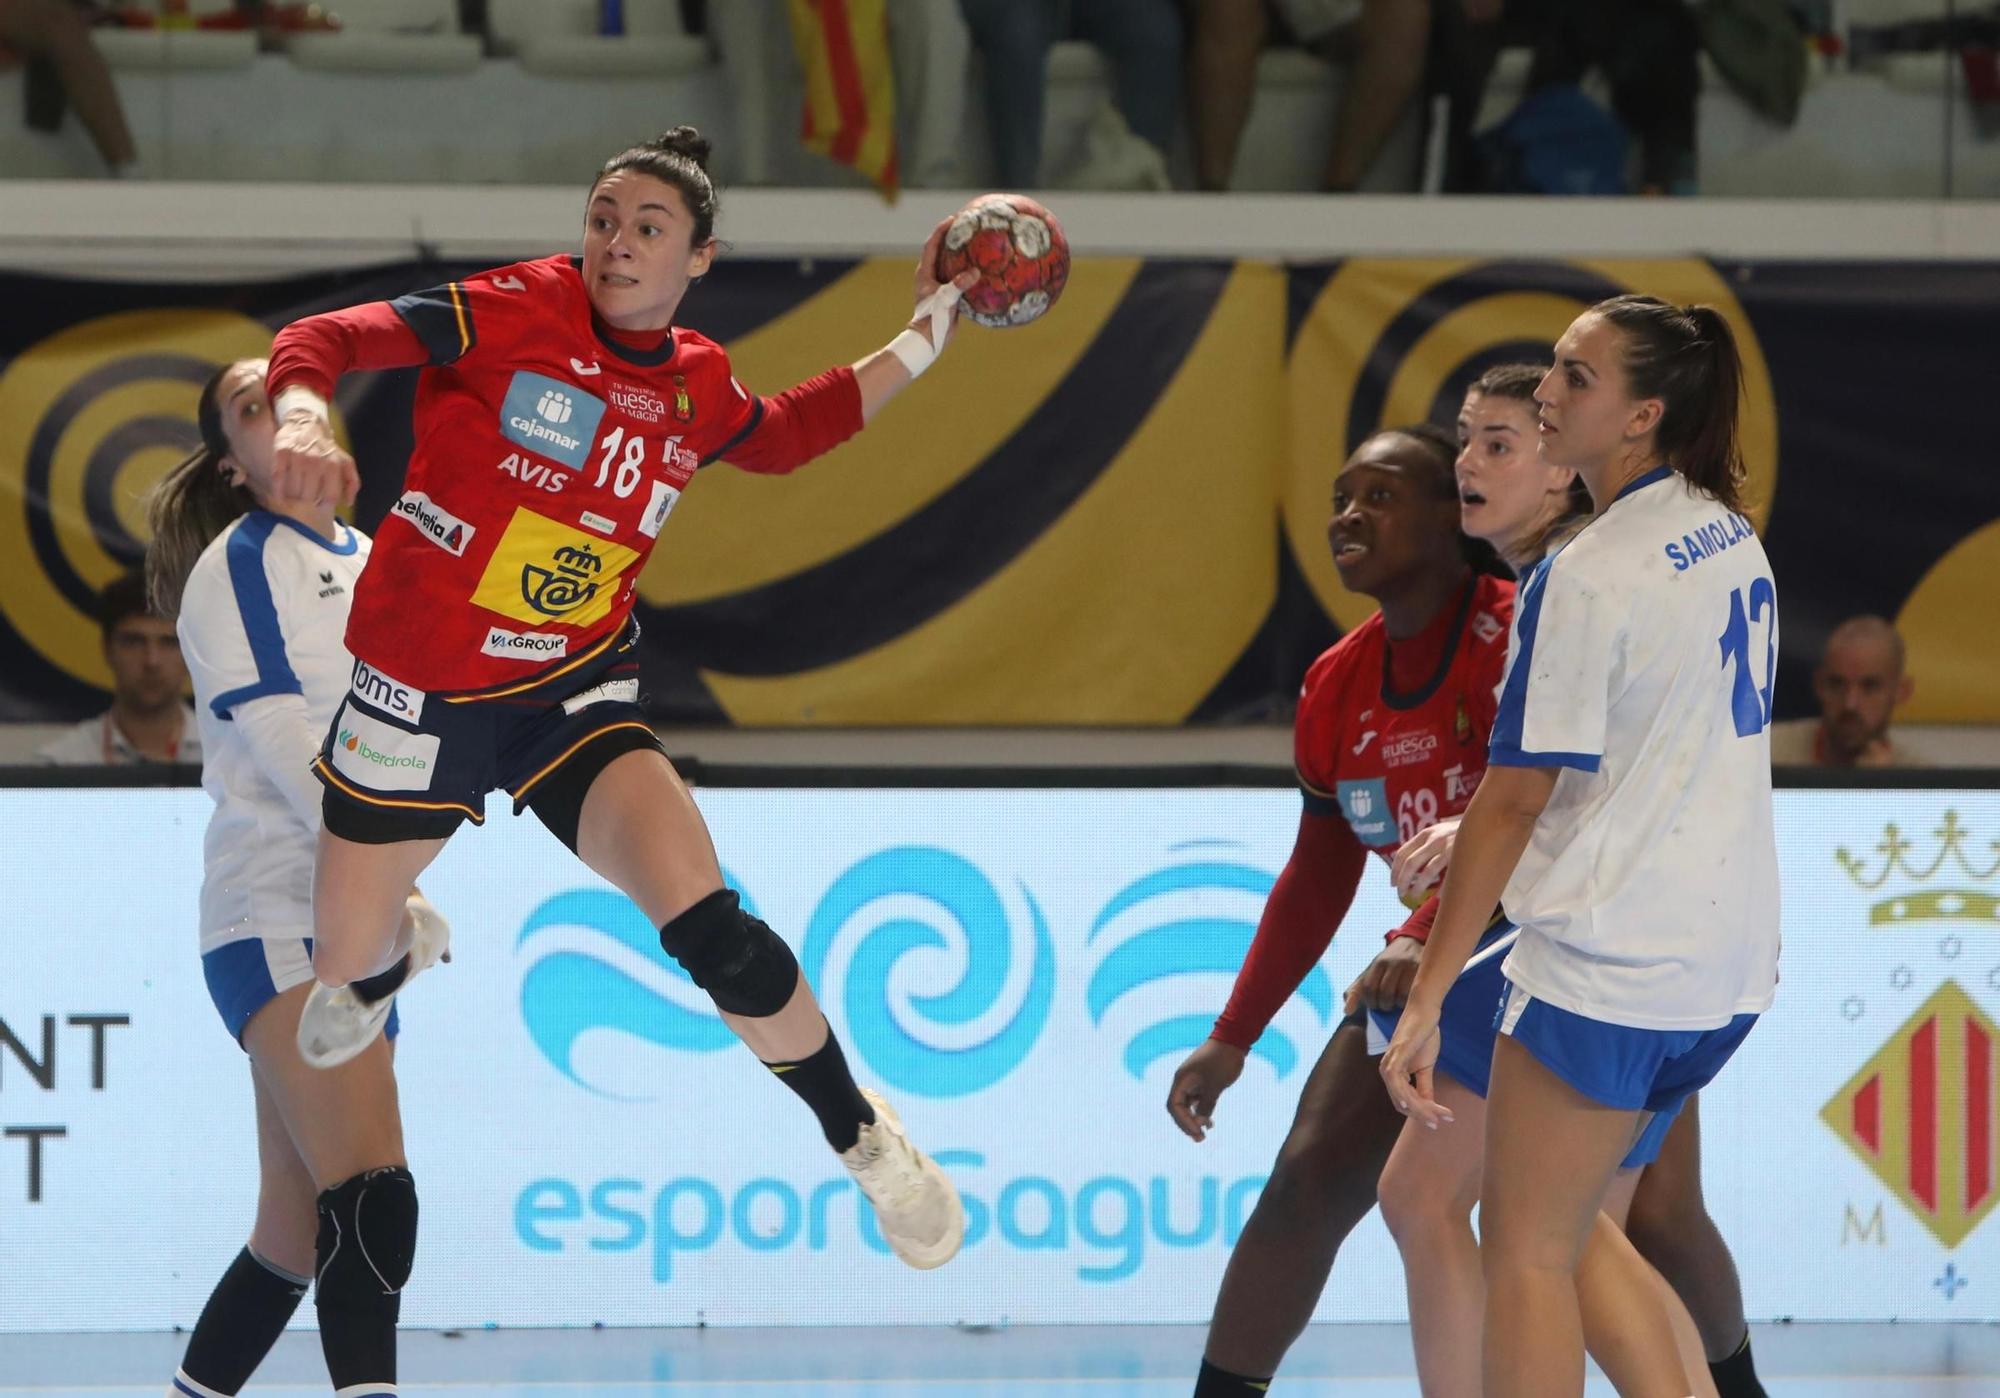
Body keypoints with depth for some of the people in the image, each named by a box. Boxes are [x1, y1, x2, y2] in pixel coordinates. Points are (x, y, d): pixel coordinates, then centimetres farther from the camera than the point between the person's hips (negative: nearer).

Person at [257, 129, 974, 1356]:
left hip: (576, 694, 1)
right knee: (345, 966, 12)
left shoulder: (698, 389, 2)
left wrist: (921, 341, 18)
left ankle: (862, 1134, -1)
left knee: (705, 923, -22)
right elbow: (324, 338, -16)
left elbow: (783, 434, 26)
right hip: (422, 689, -1)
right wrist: (302, 417, -38)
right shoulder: (508, 313, -12)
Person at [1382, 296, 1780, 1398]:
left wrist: (1424, 1001, -13)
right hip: (1729, 962, 9)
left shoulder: (1589, 575, -17)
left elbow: (1514, 800, -16)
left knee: (1524, 1255, -2)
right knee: (1568, 1227, 19)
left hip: (1607, 964, -9)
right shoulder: (1728, 532, 8)